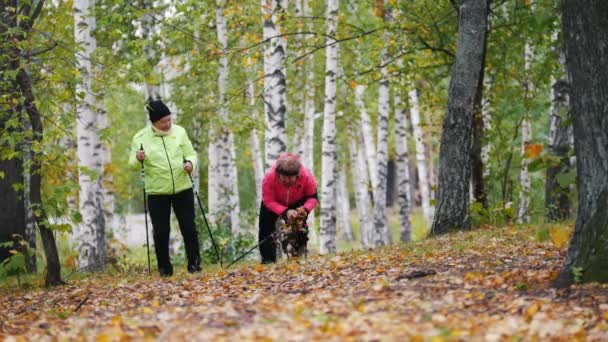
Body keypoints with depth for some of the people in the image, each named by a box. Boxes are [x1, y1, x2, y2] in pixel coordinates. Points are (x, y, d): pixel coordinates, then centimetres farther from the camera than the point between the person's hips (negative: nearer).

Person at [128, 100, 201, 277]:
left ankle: (194, 263, 15)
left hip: (182, 188, 1)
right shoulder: (141, 138, -3)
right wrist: (138, 159, -24)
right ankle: (164, 268, 13)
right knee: (161, 231, 1)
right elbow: (132, 164, -1)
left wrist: (190, 163, -15)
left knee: (188, 227, 2)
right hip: (157, 192, -1)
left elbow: (191, 153, 8)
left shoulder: (179, 132, 3)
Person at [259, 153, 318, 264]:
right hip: (275, 203, -1)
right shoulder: (269, 177, -40)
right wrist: (285, 212, -47)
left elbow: (313, 197, -23)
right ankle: (268, 260, 1)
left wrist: (305, 209, -45)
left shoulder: (307, 176, -36)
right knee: (266, 227, -10)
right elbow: (268, 201, -32)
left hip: (297, 203, 1)